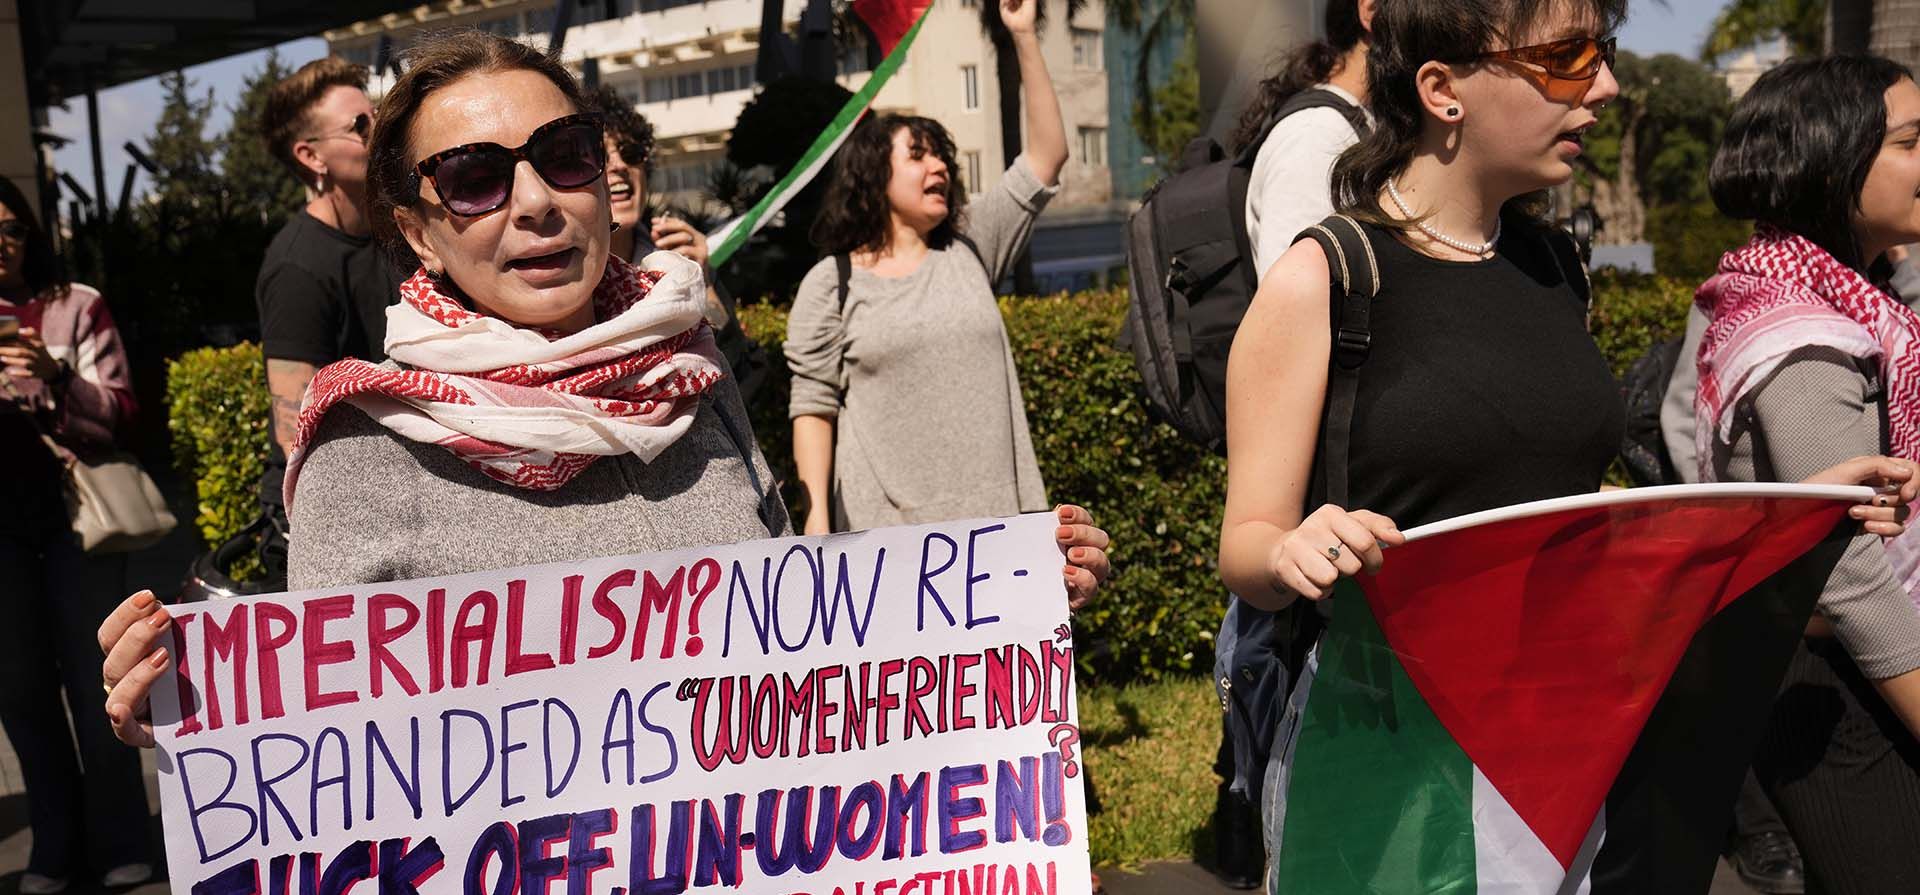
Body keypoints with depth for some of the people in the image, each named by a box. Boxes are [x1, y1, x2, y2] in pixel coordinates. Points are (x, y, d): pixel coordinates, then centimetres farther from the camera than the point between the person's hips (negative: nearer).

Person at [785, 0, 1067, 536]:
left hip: (995, 513, 3)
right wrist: (816, 516, -9)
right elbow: (813, 407, 1)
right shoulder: (830, 284, 4)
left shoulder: (970, 252, 13)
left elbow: (1047, 156, 10)